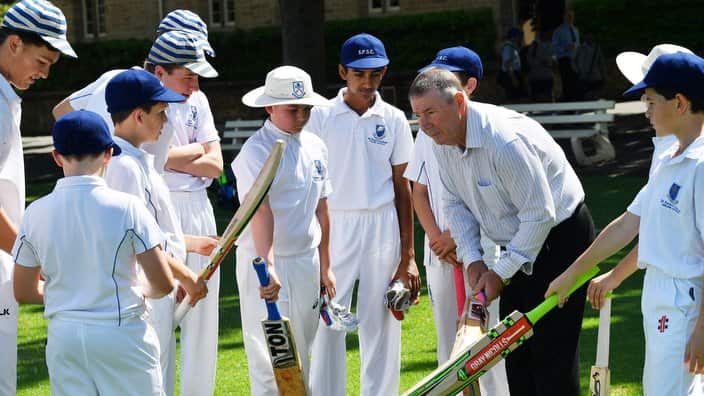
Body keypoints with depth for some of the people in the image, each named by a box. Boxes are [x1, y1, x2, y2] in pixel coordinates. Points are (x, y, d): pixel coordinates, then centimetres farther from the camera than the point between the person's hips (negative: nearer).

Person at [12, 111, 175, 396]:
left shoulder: (36, 213, -1)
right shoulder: (126, 207, -10)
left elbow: (24, 292, 7)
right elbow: (163, 284, -10)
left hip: (63, 337, 3)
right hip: (121, 333, -3)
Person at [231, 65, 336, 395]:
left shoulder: (315, 147, 8)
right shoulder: (257, 150, -13)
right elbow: (261, 211, -26)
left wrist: (325, 267, 15)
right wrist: (267, 266, -37)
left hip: (306, 261, 6)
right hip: (265, 262, -6)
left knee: (302, 353, 13)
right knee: (270, 356, -5)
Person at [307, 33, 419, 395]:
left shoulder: (393, 120, 4)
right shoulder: (321, 117, 0)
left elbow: (402, 186, 7)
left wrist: (407, 256, 4)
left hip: (383, 227, 1)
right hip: (334, 226, -1)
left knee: (381, 325, 3)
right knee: (327, 323, -3)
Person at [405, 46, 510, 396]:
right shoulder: (429, 129, 9)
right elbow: (419, 190, 10)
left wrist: (456, 235, -12)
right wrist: (436, 236, -3)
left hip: (480, 247, -5)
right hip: (439, 250, 5)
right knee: (447, 336, 10)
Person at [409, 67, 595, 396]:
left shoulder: (505, 140, -30)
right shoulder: (442, 141, -4)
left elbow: (540, 215, -28)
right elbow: (455, 203, 8)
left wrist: (502, 273, -21)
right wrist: (472, 258, -5)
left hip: (559, 237, -9)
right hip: (516, 245, 9)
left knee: (552, 354, -11)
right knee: (515, 348, 11)